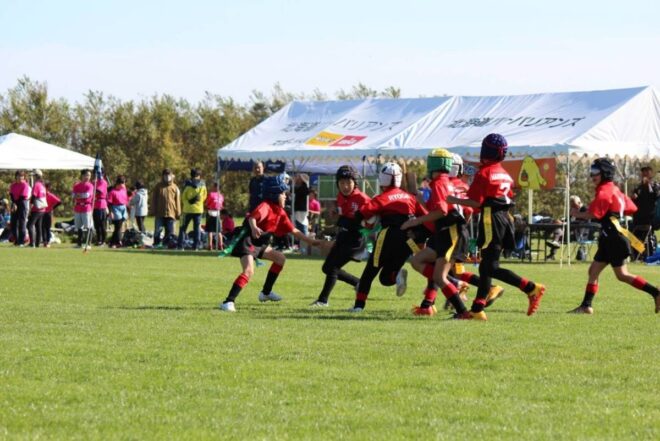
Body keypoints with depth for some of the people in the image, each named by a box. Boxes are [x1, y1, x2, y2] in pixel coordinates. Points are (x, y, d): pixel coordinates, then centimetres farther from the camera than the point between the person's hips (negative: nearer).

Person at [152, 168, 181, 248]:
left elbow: (177, 201, 6)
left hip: (171, 213, 1)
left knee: (170, 231, 4)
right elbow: (154, 199, 6)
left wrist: (178, 213, 2)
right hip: (160, 213, -1)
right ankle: (156, 243, 3)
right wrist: (154, 210, -1)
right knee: (158, 229, -2)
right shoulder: (158, 187, 5)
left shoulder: (175, 188, 6)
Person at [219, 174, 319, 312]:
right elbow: (252, 217, -40)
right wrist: (254, 228, -62)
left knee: (280, 259, 20)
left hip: (260, 244, 10)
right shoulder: (265, 206, -19)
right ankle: (228, 302, -33)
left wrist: (311, 241, 15)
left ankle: (266, 293, 28)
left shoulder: (280, 212, 9)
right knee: (249, 271, -28)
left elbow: (293, 231, 16)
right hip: (247, 242, -10)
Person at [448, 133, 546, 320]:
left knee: (491, 268, -9)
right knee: (485, 266, 9)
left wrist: (455, 200, 0)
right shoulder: (504, 174, 16)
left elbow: (476, 202, -13)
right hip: (505, 218, 9)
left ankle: (531, 288, -18)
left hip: (491, 220, -9)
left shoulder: (484, 173, -8)